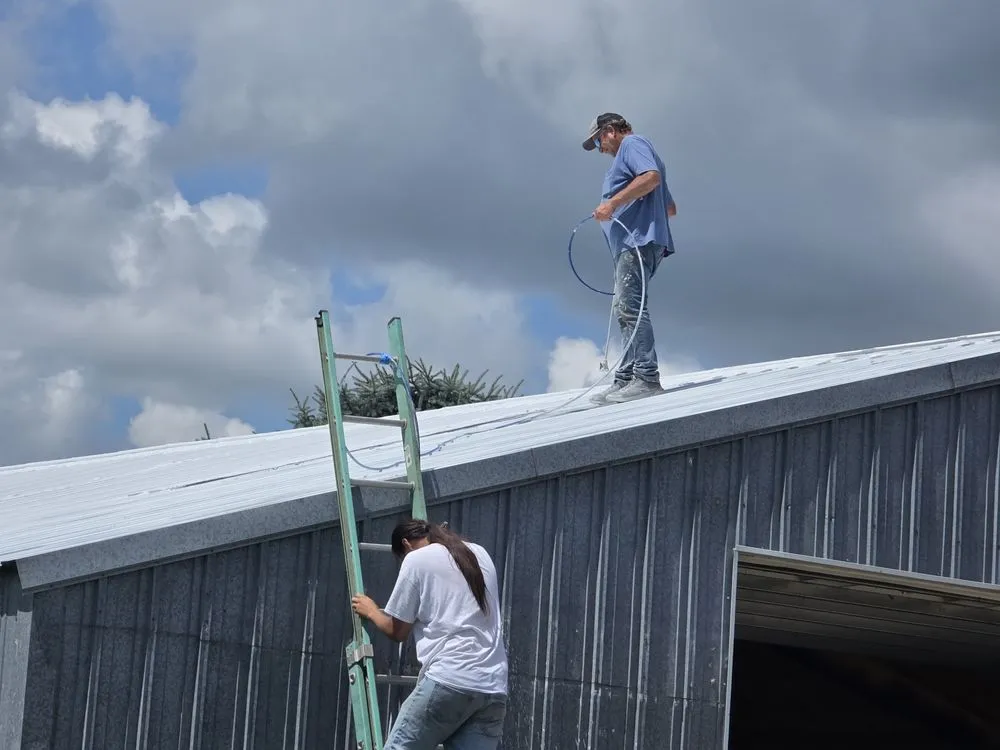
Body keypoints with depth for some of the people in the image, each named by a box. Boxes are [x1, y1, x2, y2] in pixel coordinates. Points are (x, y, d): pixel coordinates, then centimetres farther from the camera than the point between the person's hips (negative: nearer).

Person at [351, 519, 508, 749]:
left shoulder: (417, 559, 6)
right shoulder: (480, 554, 24)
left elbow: (397, 630, 10)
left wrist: (371, 611, 29)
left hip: (448, 680, -6)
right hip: (494, 689, 6)